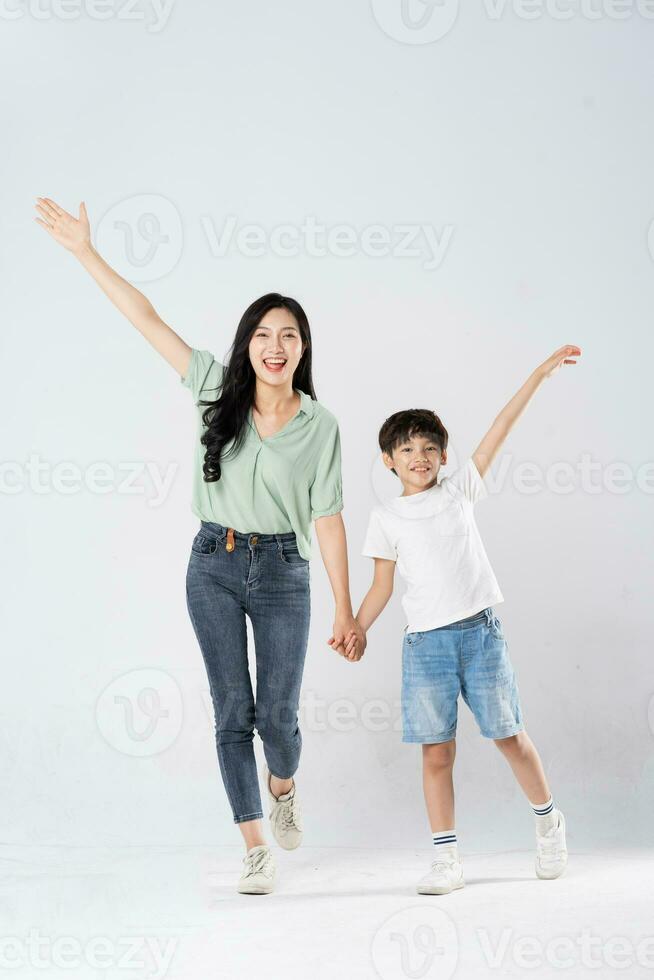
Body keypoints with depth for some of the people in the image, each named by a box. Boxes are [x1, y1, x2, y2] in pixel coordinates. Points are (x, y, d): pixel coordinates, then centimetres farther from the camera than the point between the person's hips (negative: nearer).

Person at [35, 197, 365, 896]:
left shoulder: (320, 425, -2)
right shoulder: (218, 390, 0)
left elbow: (327, 520, -1)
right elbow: (147, 319, -3)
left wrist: (346, 609, -3)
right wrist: (85, 252, -6)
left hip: (281, 573, -1)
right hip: (214, 566, 1)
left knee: (277, 715, 0)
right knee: (232, 713, 3)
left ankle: (282, 786, 37)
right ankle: (255, 849, 14)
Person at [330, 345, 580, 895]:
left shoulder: (460, 492, 8)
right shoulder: (386, 518, 7)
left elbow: (500, 430, 4)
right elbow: (382, 585, 6)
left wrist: (541, 373, 2)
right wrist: (355, 631, -8)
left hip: (480, 630, 0)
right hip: (425, 641, 0)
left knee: (509, 734, 6)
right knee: (437, 750, -1)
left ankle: (549, 822, 28)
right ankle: (447, 859, 6)